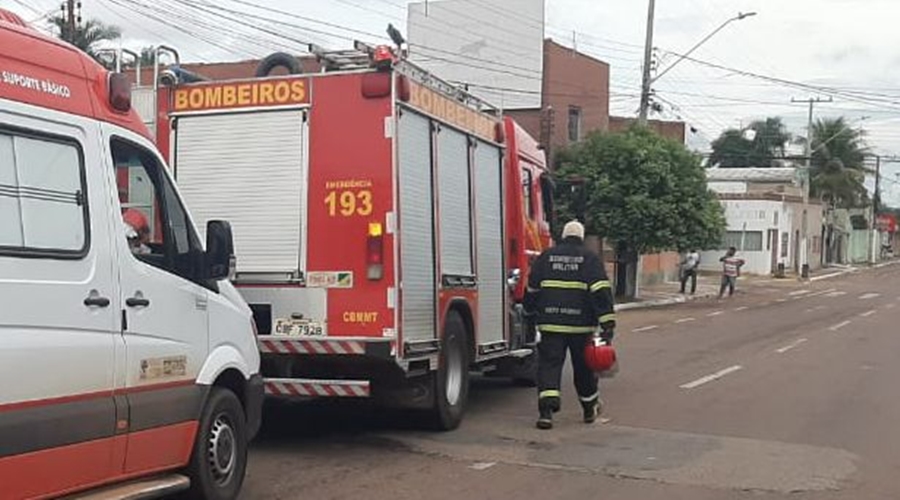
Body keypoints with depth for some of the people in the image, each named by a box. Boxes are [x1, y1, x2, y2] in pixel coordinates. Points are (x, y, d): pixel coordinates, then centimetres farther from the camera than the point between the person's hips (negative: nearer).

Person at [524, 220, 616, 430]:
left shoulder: (546, 256, 8)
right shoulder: (589, 258, 1)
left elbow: (532, 289, 15)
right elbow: (601, 291, -9)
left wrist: (531, 310, 33)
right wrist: (607, 322, -12)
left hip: (550, 322, 1)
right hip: (581, 323, -1)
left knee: (549, 365, 0)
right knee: (583, 366, 14)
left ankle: (546, 410, -16)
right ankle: (590, 408, 30)